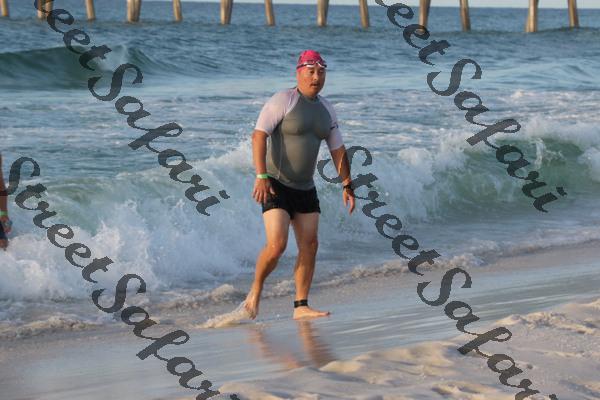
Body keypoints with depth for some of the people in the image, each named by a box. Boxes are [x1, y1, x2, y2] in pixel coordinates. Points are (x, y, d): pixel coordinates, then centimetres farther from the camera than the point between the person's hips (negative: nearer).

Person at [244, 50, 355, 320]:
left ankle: (301, 307, 5)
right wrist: (261, 177, -26)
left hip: (305, 188, 7)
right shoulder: (282, 101, -11)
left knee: (309, 245, -1)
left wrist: (347, 185, 10)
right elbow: (259, 136, -18)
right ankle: (256, 290, 8)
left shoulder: (326, 110, 11)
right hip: (276, 186, -7)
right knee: (277, 244, -16)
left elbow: (338, 150, 17)